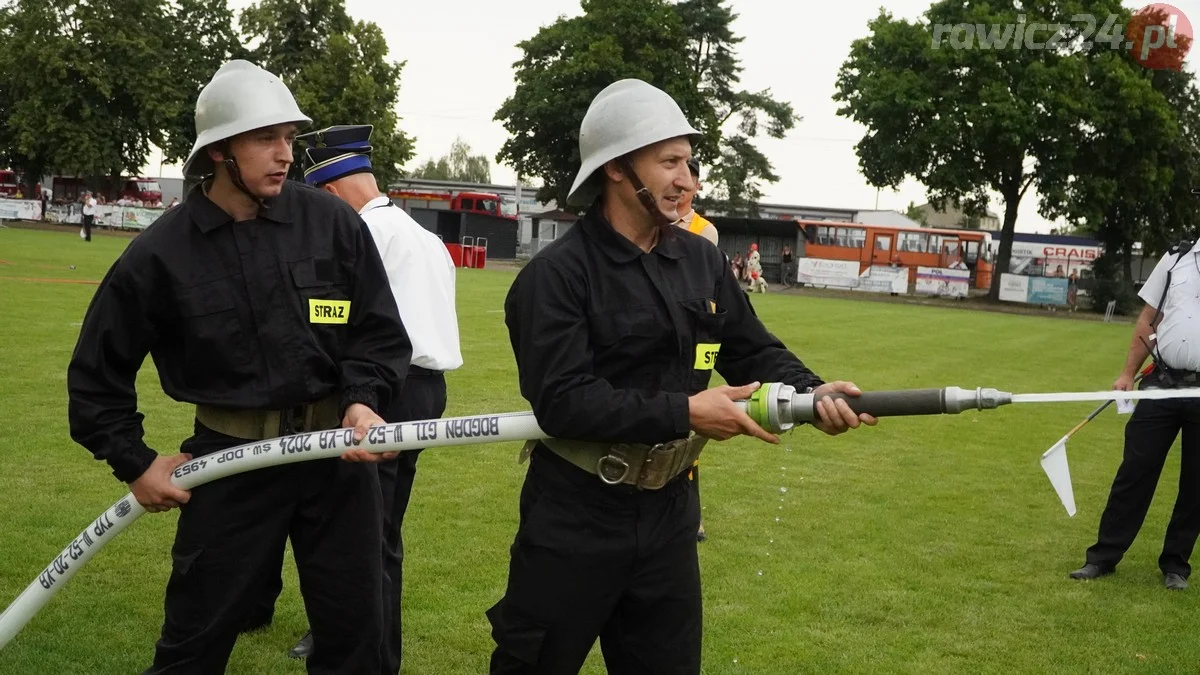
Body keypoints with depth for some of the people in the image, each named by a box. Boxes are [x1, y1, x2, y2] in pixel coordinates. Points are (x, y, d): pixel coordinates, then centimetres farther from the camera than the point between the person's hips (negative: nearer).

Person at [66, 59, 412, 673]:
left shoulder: (333, 224, -6)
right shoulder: (160, 254, -7)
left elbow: (380, 332, 2)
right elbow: (99, 370, 4)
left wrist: (363, 401, -15)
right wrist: (133, 462, 2)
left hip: (338, 451, 1)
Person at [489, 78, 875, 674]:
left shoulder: (703, 261, 4)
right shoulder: (557, 274, -16)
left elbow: (754, 352, 7)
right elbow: (562, 401, -24)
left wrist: (812, 392, -14)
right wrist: (684, 412, -26)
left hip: (668, 514, 6)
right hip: (575, 519, -6)